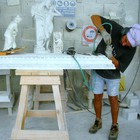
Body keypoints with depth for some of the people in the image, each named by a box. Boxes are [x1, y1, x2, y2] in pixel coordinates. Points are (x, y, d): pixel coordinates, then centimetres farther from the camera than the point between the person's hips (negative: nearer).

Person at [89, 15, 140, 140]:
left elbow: (120, 66, -21)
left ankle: (114, 126, 23)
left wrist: (110, 56, -39)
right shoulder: (114, 28, -22)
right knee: (97, 96, 8)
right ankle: (98, 122, 29)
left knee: (113, 98, 3)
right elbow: (94, 17, -22)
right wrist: (103, 31, -39)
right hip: (97, 70, 1)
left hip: (112, 75, -1)